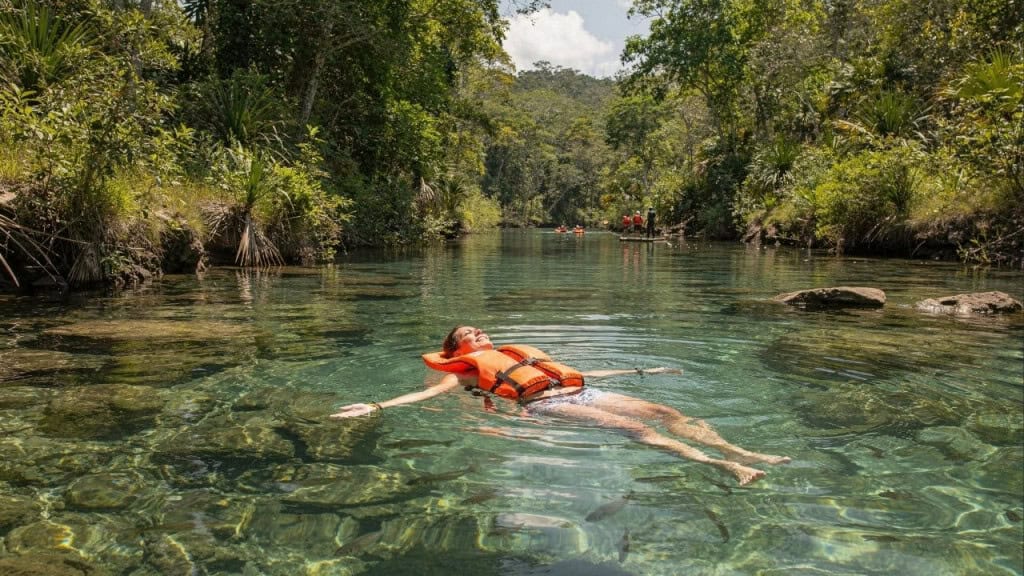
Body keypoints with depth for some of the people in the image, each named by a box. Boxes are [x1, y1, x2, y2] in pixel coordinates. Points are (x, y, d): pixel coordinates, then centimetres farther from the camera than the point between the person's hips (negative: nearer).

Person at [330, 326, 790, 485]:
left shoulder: (520, 354, 34)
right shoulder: (466, 371, 18)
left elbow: (579, 372, 35)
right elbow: (432, 392, 3)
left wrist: (640, 372, 35)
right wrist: (377, 407, -13)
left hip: (581, 392, 7)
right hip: (543, 404, -7)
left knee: (666, 412, -11)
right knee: (635, 428, -28)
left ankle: (742, 453, -23)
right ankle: (718, 465, -42)